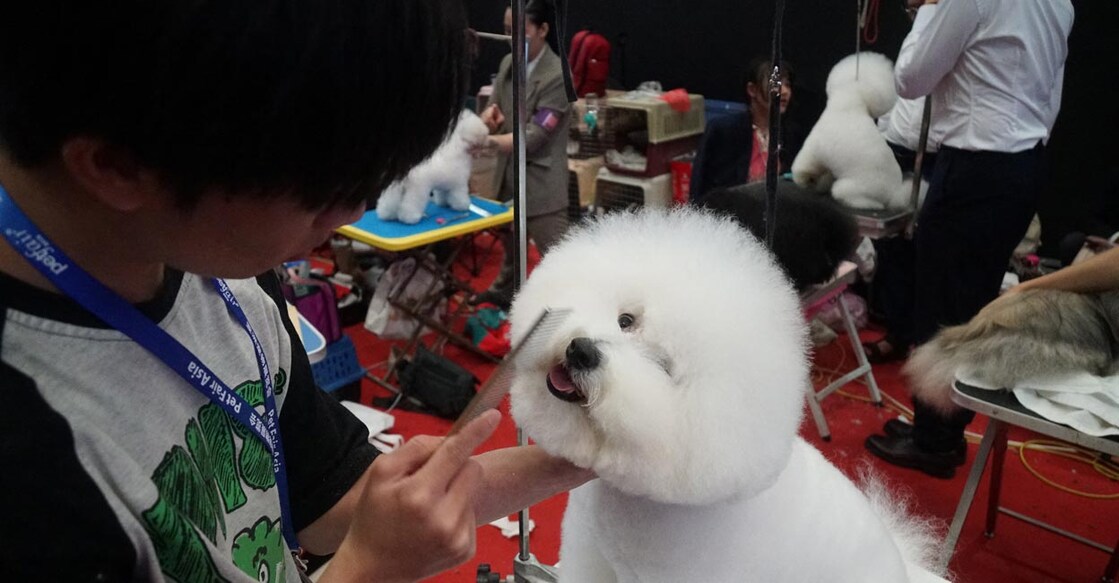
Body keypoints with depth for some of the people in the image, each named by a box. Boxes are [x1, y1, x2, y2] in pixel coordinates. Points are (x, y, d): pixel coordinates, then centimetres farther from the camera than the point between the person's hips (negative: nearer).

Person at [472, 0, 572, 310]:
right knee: (509, 238, 27)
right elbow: (496, 106, 10)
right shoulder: (508, 63, 2)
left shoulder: (558, 75, -21)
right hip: (508, 171, 8)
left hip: (541, 181, -8)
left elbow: (532, 138, -23)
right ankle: (505, 290, 48)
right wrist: (491, 112, -15)